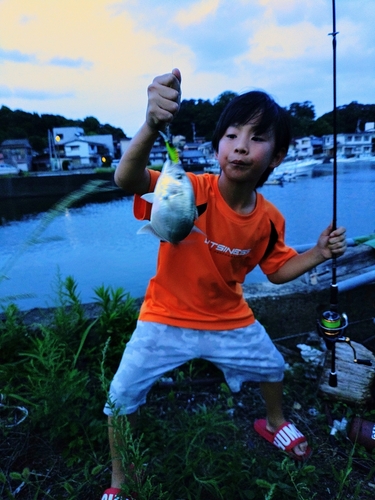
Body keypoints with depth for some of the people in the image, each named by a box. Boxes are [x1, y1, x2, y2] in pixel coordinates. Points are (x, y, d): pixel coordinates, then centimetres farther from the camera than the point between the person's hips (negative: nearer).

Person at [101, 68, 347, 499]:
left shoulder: (267, 219, -13)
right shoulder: (189, 190, -27)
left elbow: (278, 270, 4)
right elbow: (126, 180, -44)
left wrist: (319, 253, -12)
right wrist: (152, 126, -63)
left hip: (229, 319, 4)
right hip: (165, 319, -3)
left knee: (271, 365, 22)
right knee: (123, 395, -3)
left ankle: (273, 423, 60)